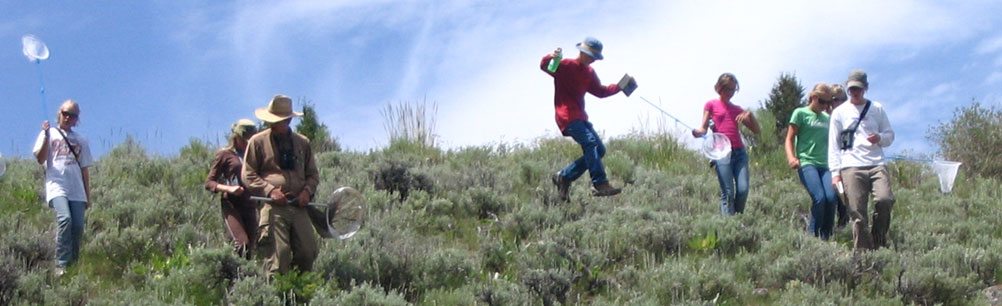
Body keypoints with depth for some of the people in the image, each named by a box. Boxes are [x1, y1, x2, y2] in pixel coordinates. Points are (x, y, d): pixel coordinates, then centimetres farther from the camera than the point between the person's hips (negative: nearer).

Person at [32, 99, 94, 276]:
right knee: (65, 219, -25)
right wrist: (46, 136, -11)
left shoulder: (80, 141, 21)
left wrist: (88, 197, 17)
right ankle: (61, 265, -27)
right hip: (57, 187, -4)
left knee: (78, 226, -7)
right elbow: (40, 160, 1)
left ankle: (73, 266, 2)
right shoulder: (49, 134, 12)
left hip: (77, 190, 4)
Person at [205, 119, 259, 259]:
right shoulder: (225, 154, 3)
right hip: (231, 204, -5)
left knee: (250, 248, 0)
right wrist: (229, 189, -17)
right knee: (242, 244, -22)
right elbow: (209, 183, 1)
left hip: (249, 205, 5)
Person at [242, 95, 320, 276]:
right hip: (273, 207, -4)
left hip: (298, 206, 4)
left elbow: (313, 174, 22)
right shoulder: (258, 142, 6)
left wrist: (307, 191, 0)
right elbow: (248, 175, 5)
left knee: (308, 251, -3)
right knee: (278, 254, -13)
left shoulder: (302, 143, 16)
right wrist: (269, 190, -10)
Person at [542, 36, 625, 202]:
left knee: (599, 149, 6)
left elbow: (600, 91, 24)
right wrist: (550, 58, -40)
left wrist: (619, 87, 11)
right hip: (567, 117, -9)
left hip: (580, 117, 9)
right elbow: (544, 66, -17)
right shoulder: (565, 66, -5)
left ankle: (564, 177, 12)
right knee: (590, 142, -25)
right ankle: (600, 184, -33)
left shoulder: (589, 73, 18)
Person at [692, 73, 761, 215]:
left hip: (739, 152, 4)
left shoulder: (737, 109, 20)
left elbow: (757, 130, 19)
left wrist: (750, 115, 1)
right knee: (727, 193, -10)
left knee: (743, 190, -9)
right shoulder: (711, 105, 10)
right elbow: (704, 128, 3)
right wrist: (697, 133, -20)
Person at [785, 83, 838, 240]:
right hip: (806, 163, -5)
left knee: (831, 197, -18)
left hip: (825, 165, 5)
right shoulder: (801, 113, 6)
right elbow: (790, 139, 2)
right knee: (819, 198, -24)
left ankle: (826, 237, -10)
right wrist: (791, 157, -16)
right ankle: (812, 235, -13)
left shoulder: (827, 118, 22)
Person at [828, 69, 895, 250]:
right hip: (851, 167, -1)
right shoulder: (840, 112, 14)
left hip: (876, 165, 1)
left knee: (885, 200, -23)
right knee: (857, 213, -10)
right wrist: (835, 172, 0)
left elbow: (890, 135, 20)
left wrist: (880, 138, -4)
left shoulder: (877, 108, 18)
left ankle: (878, 240, -4)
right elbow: (833, 145, 11)